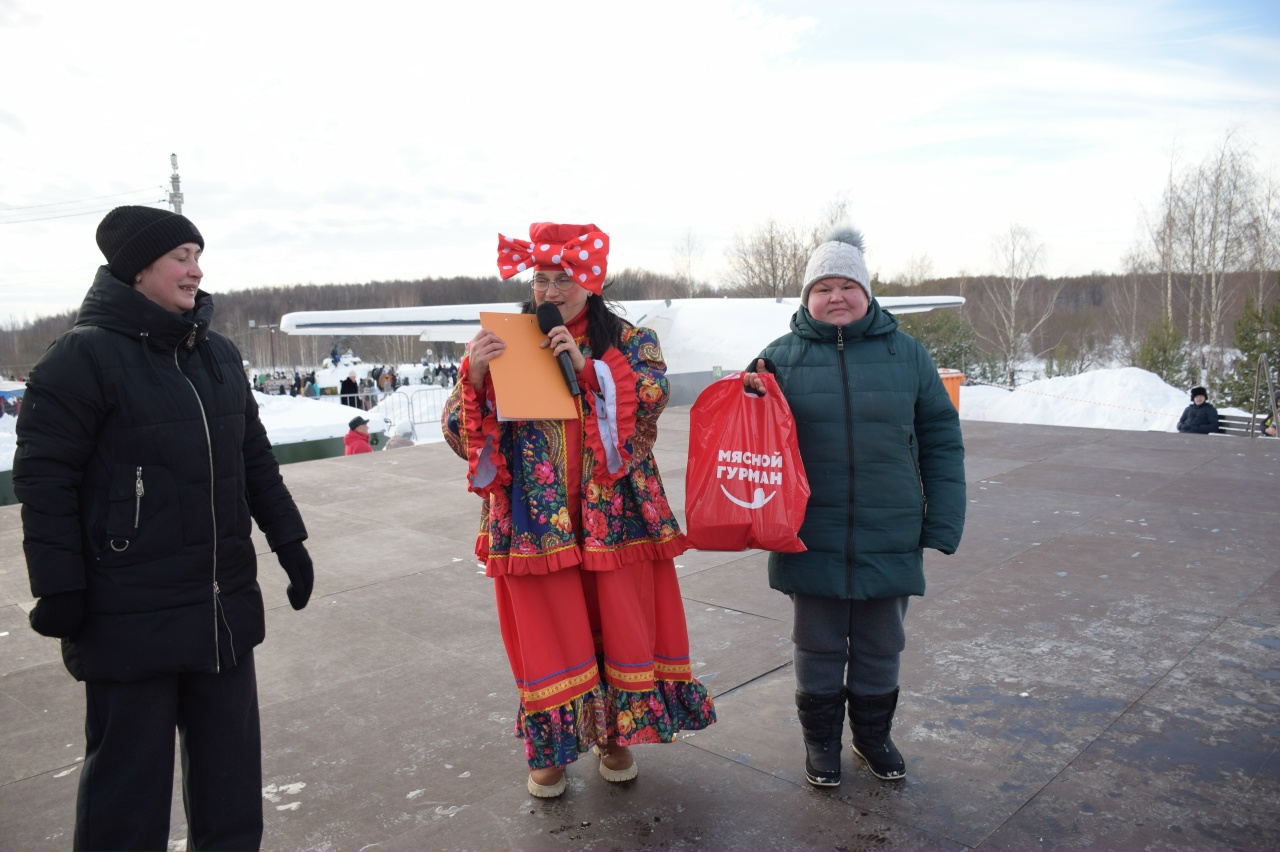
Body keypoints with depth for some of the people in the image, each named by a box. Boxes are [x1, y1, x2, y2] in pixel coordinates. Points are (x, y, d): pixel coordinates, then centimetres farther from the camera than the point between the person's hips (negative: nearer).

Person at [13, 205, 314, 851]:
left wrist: (288, 541, 13)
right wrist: (58, 589, -13)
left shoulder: (217, 352, 9)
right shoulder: (84, 355, -10)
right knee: (130, 773, 9)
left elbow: (255, 457, 15)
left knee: (231, 763, 16)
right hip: (128, 616, -6)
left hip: (226, 605, 6)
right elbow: (43, 477, -11)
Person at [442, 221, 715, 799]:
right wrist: (474, 374, -19)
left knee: (623, 627, 8)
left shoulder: (629, 340, 5)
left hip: (614, 515, 1)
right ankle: (550, 748, 28)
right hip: (535, 519, 0)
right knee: (548, 635, 6)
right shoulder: (502, 345, 6)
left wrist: (588, 366, -24)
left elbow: (652, 394, -14)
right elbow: (458, 433, -1)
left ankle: (615, 736, 32)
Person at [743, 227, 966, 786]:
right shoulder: (782, 356, 0)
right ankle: (820, 739, 34)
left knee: (881, 647, 16)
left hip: (889, 539, 1)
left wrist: (942, 524, 0)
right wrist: (750, 400, -15)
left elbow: (941, 441, 4)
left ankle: (874, 734, 39)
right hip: (812, 539, -1)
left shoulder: (907, 353, 1)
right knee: (818, 647, 13)